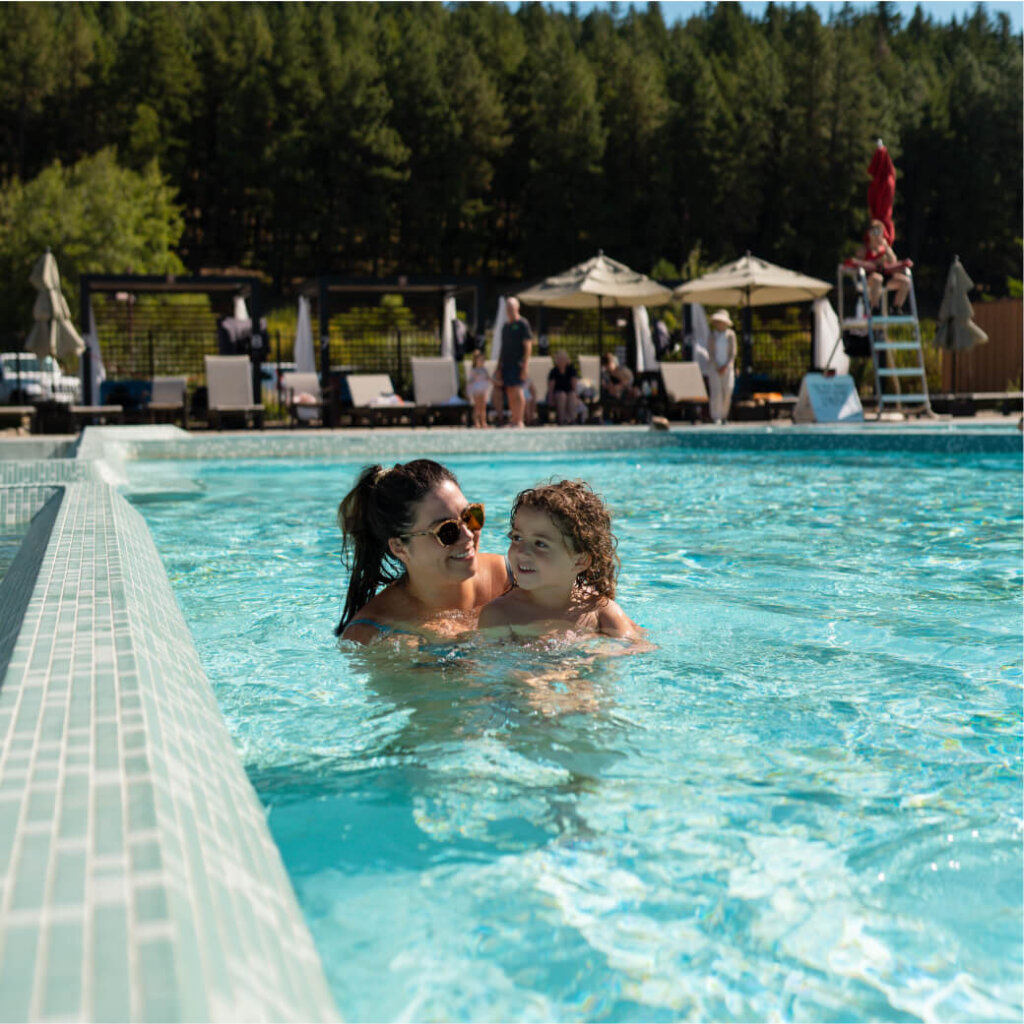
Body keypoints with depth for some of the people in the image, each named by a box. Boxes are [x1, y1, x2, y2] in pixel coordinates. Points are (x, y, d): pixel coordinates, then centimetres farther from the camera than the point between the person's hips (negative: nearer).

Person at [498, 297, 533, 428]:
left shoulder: (522, 324, -2)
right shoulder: (505, 326, 19)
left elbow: (528, 346, -8)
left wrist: (525, 365, -16)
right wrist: (500, 366, 17)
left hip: (517, 364, -7)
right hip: (506, 363, 7)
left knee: (517, 391, -11)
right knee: (510, 393, 6)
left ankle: (519, 421, -10)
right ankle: (512, 421, 9)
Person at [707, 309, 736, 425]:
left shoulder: (731, 335, 2)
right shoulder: (712, 336, 2)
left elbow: (733, 353, 0)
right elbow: (710, 353, -1)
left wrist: (726, 366, -10)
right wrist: (717, 367, -10)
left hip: (727, 367, 1)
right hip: (714, 367, -1)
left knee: (728, 391, -4)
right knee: (716, 391, -10)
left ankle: (724, 415, 8)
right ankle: (715, 417, -9)